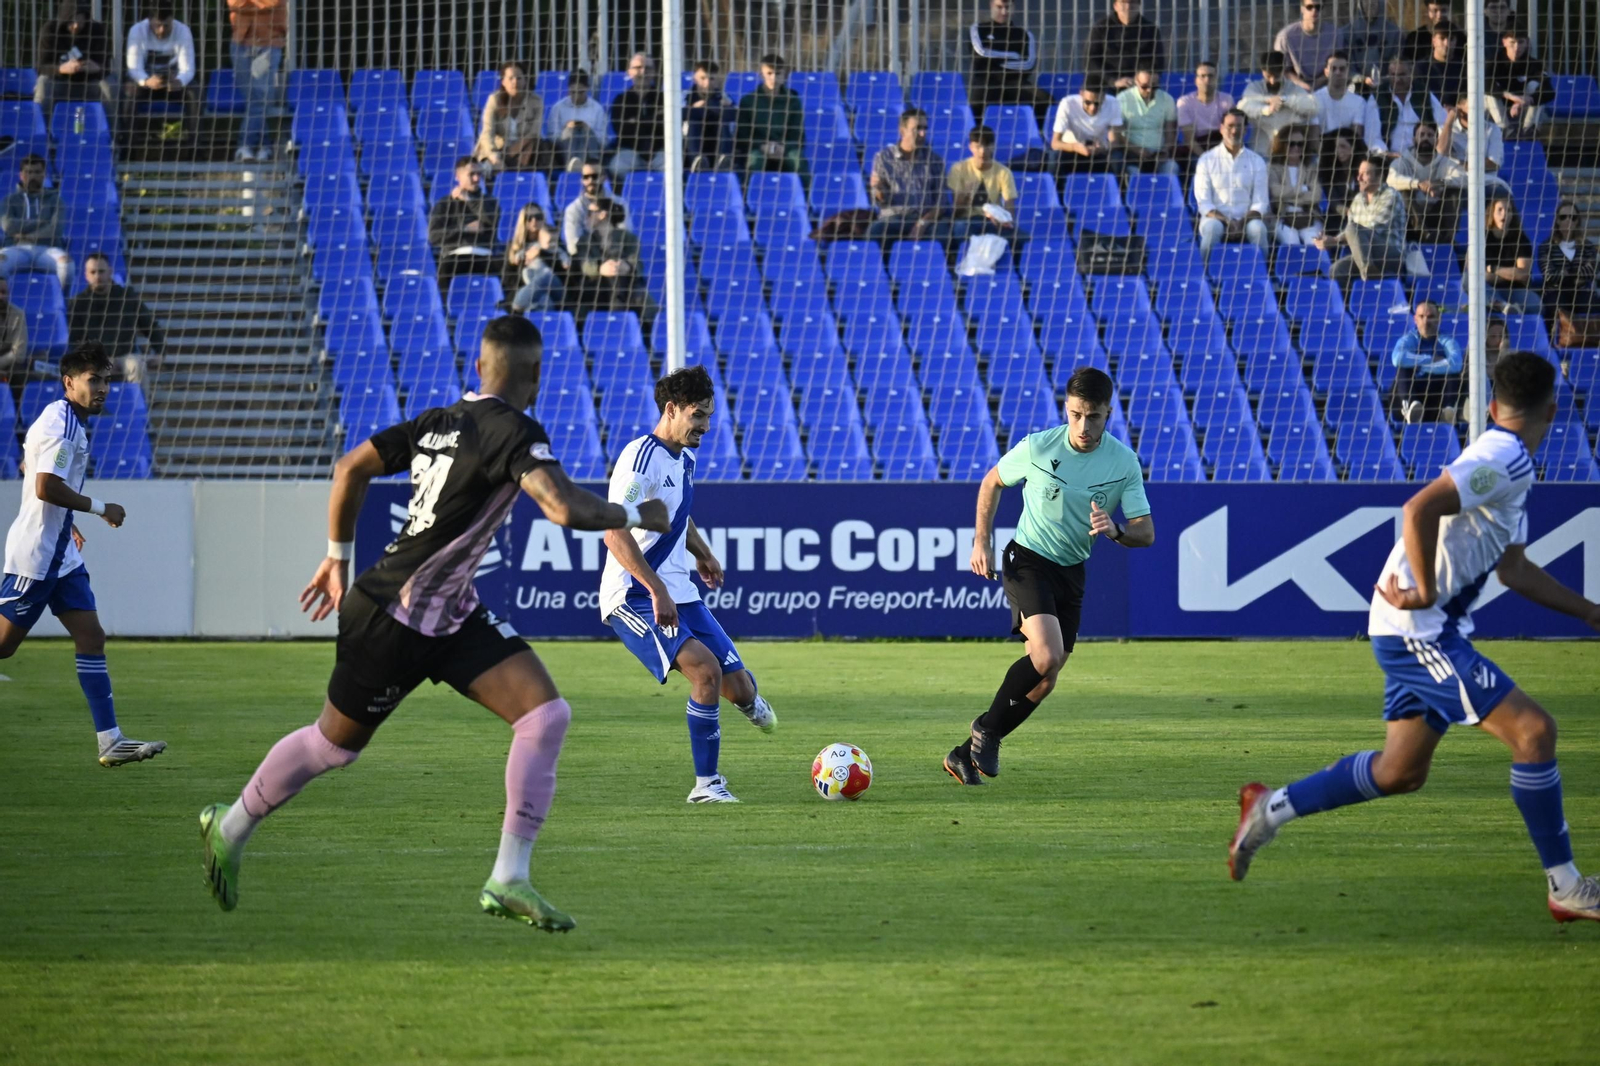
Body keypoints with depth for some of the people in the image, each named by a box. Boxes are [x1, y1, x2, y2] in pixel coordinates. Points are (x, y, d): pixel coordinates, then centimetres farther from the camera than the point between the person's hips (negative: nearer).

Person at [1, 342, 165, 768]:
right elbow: (46, 487, -26)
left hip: (60, 555, 10)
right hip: (36, 555, -10)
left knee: (91, 637, 1)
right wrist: (100, 508, -17)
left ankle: (111, 741, -4)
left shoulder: (65, 420, 14)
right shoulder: (61, 423, -17)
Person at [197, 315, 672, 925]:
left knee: (547, 716, -4)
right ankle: (230, 828, 34)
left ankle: (509, 881, -3)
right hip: (391, 619, -8)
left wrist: (337, 557, 17)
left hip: (454, 614, 8)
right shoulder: (512, 432, -21)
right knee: (334, 744, 11)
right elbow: (566, 508, -34)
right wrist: (637, 516, -17)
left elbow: (351, 467, 8)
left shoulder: (440, 421, 3)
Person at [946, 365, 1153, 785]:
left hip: (1071, 572, 4)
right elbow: (992, 483, 5)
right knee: (1047, 654, -26)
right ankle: (987, 727, -4)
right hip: (1028, 560, -4)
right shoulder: (1037, 448, -14)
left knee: (1045, 680, 4)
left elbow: (1146, 533, -8)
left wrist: (1115, 530, -29)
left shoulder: (1124, 463, -9)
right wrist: (982, 541, -2)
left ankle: (967, 753, 19)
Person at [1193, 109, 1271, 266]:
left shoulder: (1256, 162, 12)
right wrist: (1225, 221, -17)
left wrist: (1245, 220, -16)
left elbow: (1261, 200, 5)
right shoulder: (1207, 160, 8)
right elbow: (1203, 200, 0)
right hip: (1217, 217, -1)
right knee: (1212, 227, -36)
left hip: (1247, 219, 1)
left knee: (1258, 228, -33)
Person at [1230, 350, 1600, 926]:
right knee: (1533, 730, -13)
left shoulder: (1511, 468, 17)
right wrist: (1426, 593, -23)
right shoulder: (1503, 458, -16)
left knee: (1401, 771, 16)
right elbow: (1419, 509, -29)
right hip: (1420, 629, -10)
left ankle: (1271, 809, 25)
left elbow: (1515, 570, 26)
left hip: (1418, 632, 10)